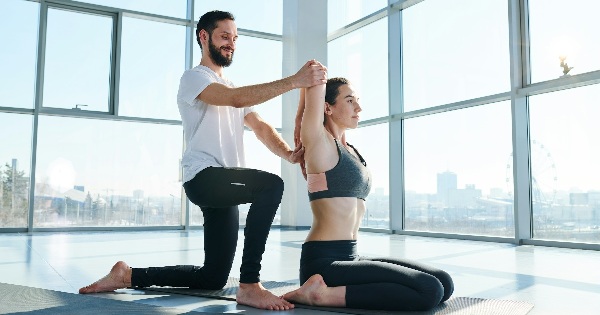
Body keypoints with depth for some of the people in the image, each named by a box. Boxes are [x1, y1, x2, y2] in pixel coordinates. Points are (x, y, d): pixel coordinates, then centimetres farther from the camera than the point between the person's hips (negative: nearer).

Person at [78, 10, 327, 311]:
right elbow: (237, 99, -22)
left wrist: (288, 153, -7)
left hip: (224, 185, 9)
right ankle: (249, 286, -28)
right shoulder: (194, 78, -2)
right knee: (271, 185, -35)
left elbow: (261, 127, 13)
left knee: (213, 278, 9)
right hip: (203, 177, -9)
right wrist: (296, 81, -27)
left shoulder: (232, 87, 26)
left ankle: (127, 275, 22)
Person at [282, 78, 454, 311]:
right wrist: (300, 120, 4)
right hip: (324, 262, -9)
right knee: (429, 290, -21)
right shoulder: (319, 143, -7)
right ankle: (323, 294, -15)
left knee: (444, 283, 3)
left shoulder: (350, 150, 17)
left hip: (350, 258, 9)